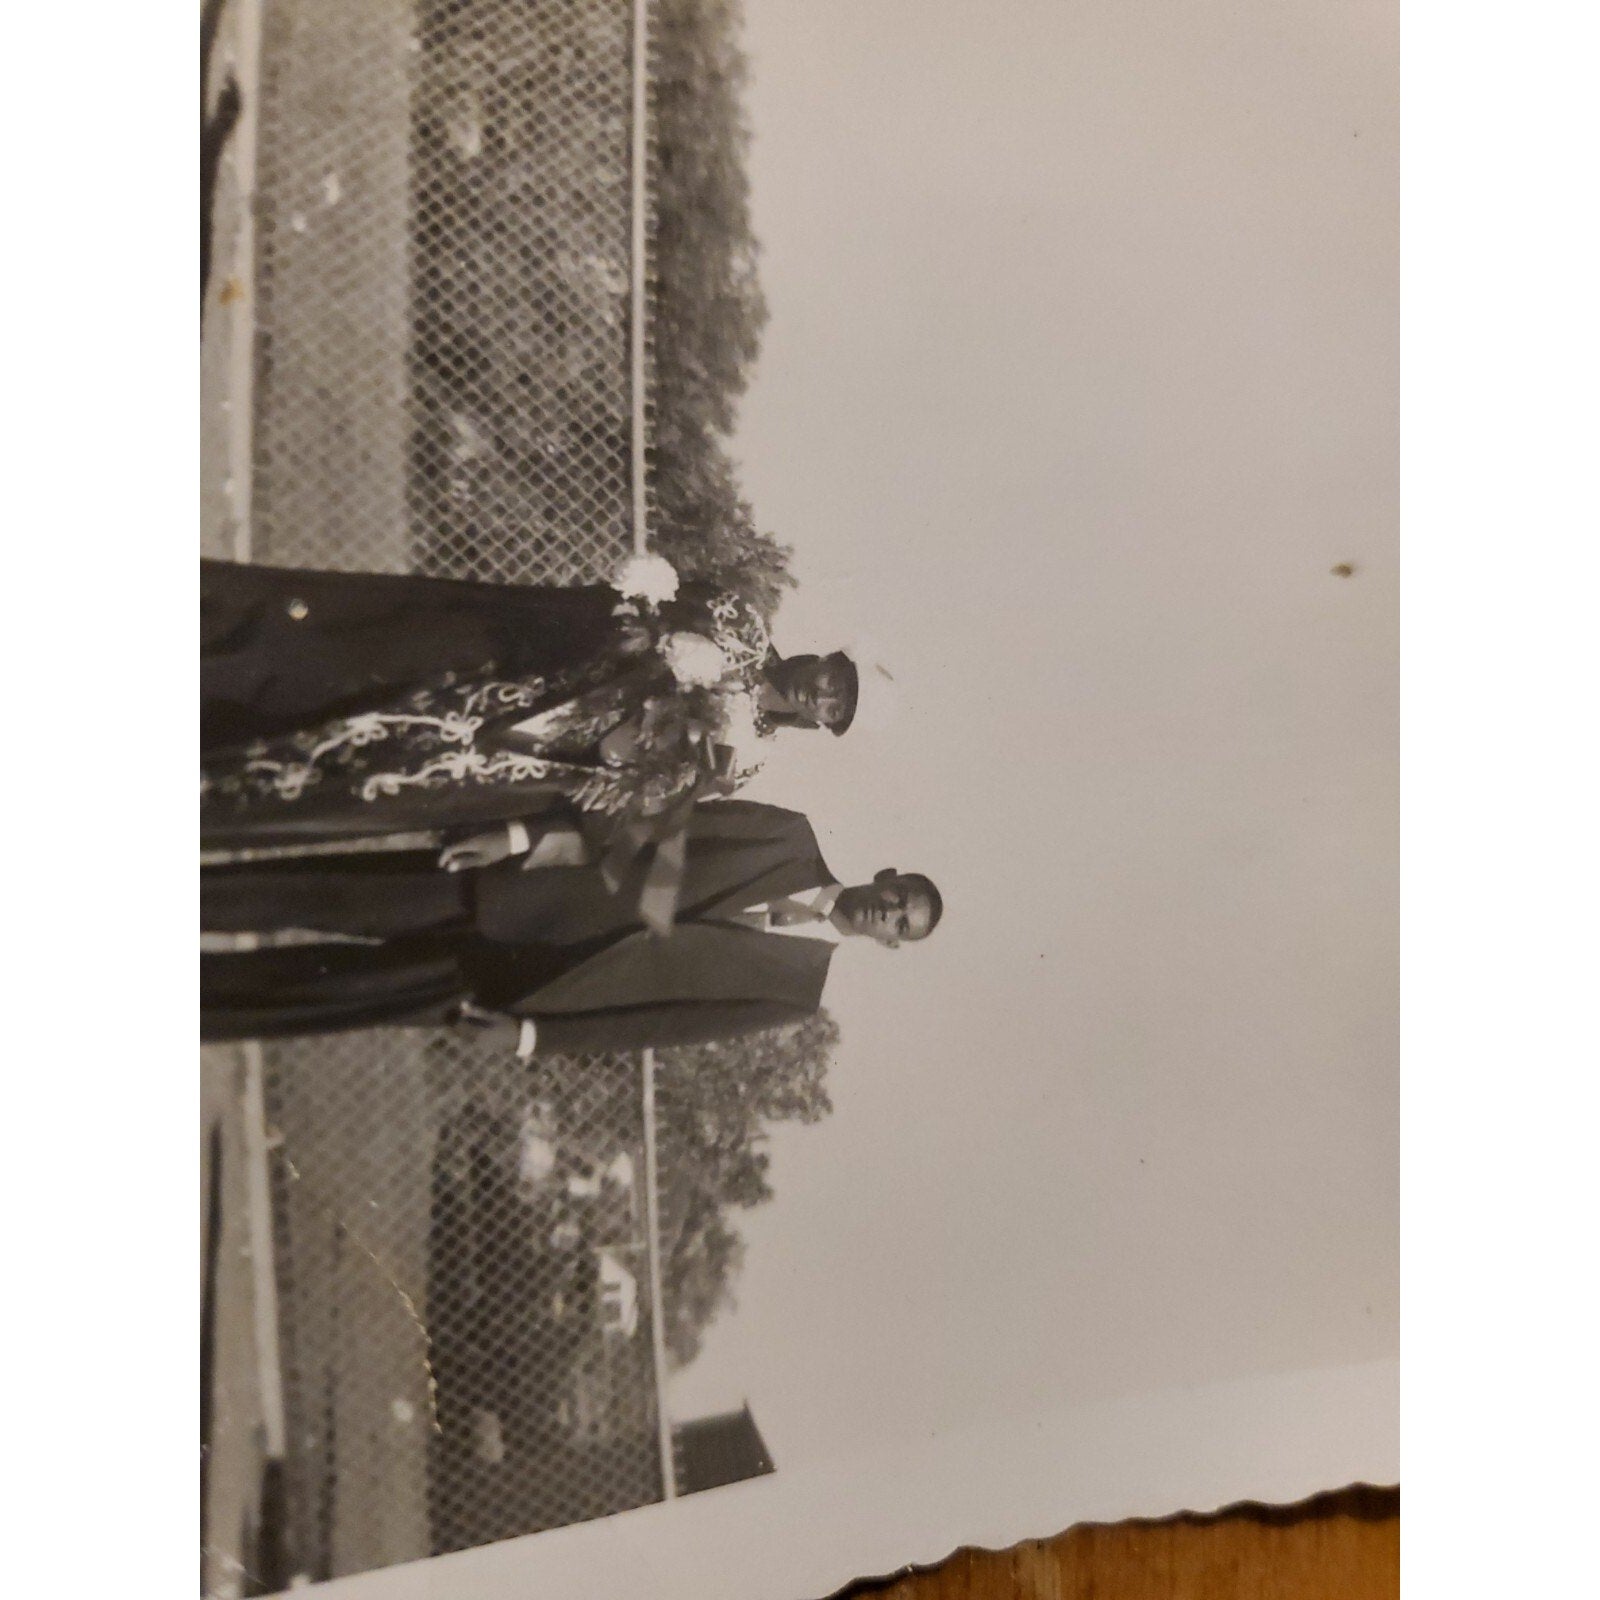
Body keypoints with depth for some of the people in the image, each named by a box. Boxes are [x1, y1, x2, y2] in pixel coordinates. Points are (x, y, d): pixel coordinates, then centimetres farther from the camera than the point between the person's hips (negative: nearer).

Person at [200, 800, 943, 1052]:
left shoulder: (794, 987, -4)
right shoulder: (791, 836, 0)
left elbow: (665, 1021, -8)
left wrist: (531, 1034, -12)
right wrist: (561, 836, -14)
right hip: (504, 890, 2)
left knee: (341, 991, -5)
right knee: (327, 896, -5)